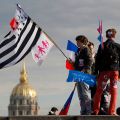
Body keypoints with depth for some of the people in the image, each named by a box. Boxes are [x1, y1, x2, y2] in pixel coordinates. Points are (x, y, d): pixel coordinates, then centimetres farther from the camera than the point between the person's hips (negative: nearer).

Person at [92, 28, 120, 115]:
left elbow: (98, 59, 0)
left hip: (104, 70, 0)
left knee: (99, 91, 6)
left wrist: (96, 72, 4)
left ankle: (96, 111, 1)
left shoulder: (102, 46, 1)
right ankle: (112, 111, 0)